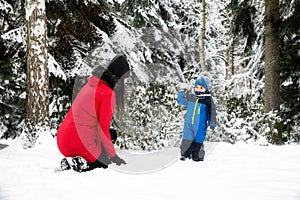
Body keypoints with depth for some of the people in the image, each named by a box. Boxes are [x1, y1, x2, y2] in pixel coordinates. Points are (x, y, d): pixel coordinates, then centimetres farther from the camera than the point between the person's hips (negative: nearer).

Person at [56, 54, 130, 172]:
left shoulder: (92, 84, 12)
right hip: (81, 143, -8)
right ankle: (77, 165, -9)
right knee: (106, 164, 18)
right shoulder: (108, 93, -13)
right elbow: (103, 128, -14)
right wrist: (113, 155, -4)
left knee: (112, 134, 26)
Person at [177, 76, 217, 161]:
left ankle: (197, 156, 15)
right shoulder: (190, 97, 5)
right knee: (187, 140, 0)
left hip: (200, 125, -3)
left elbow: (212, 112, 2)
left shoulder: (208, 100, -3)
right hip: (188, 124, 3)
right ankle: (185, 154, 15)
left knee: (198, 141, 2)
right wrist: (182, 92, 9)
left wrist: (212, 123, 1)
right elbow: (180, 101, 21)